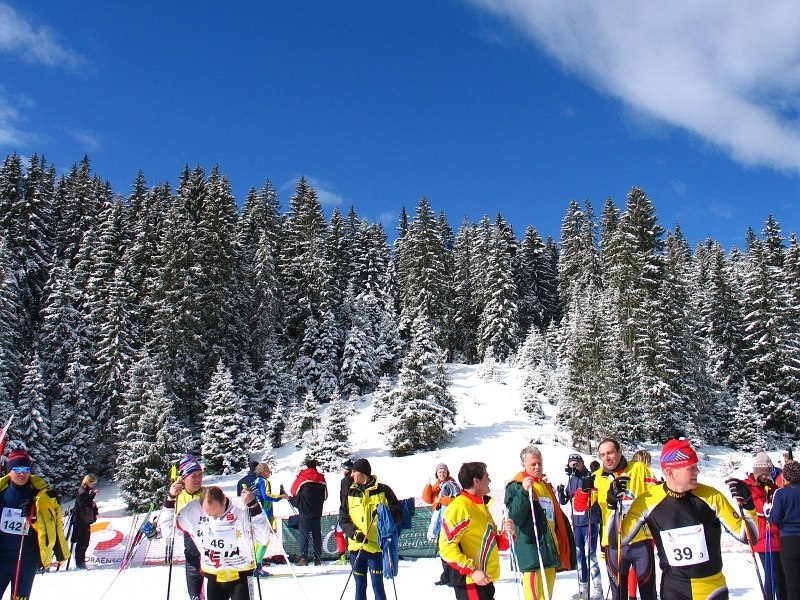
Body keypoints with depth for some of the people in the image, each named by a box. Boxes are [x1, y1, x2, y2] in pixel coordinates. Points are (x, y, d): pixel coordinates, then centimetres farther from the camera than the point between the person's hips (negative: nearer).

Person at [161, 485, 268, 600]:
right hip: (213, 578, 3)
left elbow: (263, 538, -23)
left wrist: (254, 505, -32)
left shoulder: (241, 508, -19)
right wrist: (170, 499, -14)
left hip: (240, 576, -3)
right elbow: (167, 531, -2)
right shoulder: (193, 510, -12)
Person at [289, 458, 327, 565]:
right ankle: (318, 558, 8)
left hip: (305, 510, -3)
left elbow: (294, 491, 1)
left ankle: (304, 557, -7)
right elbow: (325, 496, 11)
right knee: (317, 534, 8)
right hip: (317, 511, 3)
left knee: (304, 534, -1)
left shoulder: (302, 477, -7)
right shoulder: (321, 478, 5)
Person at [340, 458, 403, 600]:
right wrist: (354, 533, -11)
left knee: (377, 585, -1)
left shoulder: (382, 490, -1)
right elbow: (343, 519, 6)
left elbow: (398, 514, 0)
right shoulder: (351, 493, 9)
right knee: (360, 585, 11)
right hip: (356, 547, 4)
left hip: (377, 546, -4)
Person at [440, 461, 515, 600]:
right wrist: (472, 571, -21)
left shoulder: (481, 506, 15)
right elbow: (446, 547, -18)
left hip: (485, 581, 9)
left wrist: (507, 534, 0)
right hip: (469, 582, -9)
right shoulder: (458, 507, -14)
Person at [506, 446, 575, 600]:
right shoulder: (516, 486, -6)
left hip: (550, 549, 8)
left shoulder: (546, 485, 18)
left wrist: (560, 547, 24)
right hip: (532, 549, -8)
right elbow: (515, 517, -18)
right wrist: (524, 492, -28)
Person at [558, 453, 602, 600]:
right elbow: (563, 501, 12)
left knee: (590, 556, -6)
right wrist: (560, 492, -7)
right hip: (576, 523, 6)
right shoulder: (571, 480, 9)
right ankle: (583, 588, 20)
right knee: (579, 555, 10)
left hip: (590, 522, -6)